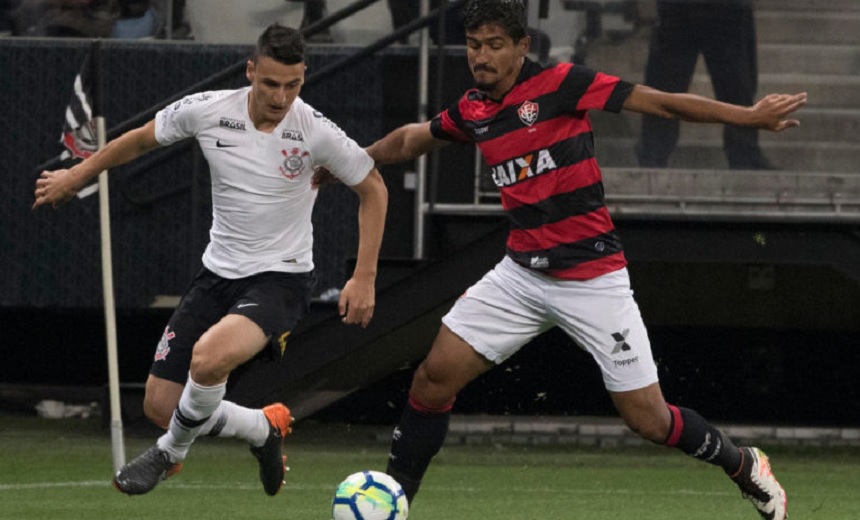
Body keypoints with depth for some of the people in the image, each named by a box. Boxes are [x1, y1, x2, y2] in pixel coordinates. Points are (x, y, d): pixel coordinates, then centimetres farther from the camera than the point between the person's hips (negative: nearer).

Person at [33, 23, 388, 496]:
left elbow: (373, 189, -1)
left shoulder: (315, 132, -16)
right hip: (218, 274, 5)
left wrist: (363, 279, -6)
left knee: (209, 357, -33)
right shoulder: (208, 111, -9)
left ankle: (171, 451, -3)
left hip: (280, 278, -5)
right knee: (159, 405, 0)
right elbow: (142, 140, 11)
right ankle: (264, 429, 25)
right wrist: (76, 175, 20)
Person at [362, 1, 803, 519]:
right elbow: (410, 140, 25)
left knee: (649, 419, -3)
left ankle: (745, 466, 24)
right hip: (521, 275, 5)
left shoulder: (561, 84, -13)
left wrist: (750, 116, -20)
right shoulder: (472, 111, 4)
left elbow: (660, 103, -15)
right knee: (437, 374, -6)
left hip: (593, 278, -5)